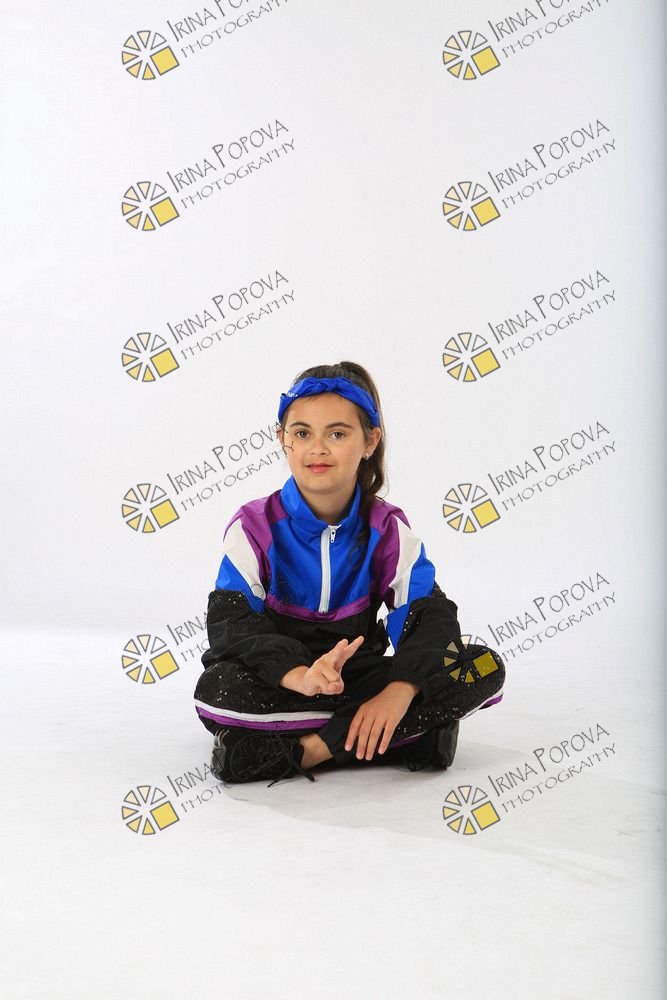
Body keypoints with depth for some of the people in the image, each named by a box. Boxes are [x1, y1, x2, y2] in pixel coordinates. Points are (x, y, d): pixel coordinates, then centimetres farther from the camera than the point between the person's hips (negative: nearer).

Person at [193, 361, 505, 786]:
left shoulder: (388, 528, -1)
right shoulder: (255, 526, -7)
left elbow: (429, 616, -11)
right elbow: (230, 623, -20)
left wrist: (399, 691, -33)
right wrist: (299, 675, -41)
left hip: (360, 679, 3)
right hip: (281, 685, -2)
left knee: (485, 667, -18)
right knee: (218, 688, -37)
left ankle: (309, 748, -26)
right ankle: (410, 734, -27)